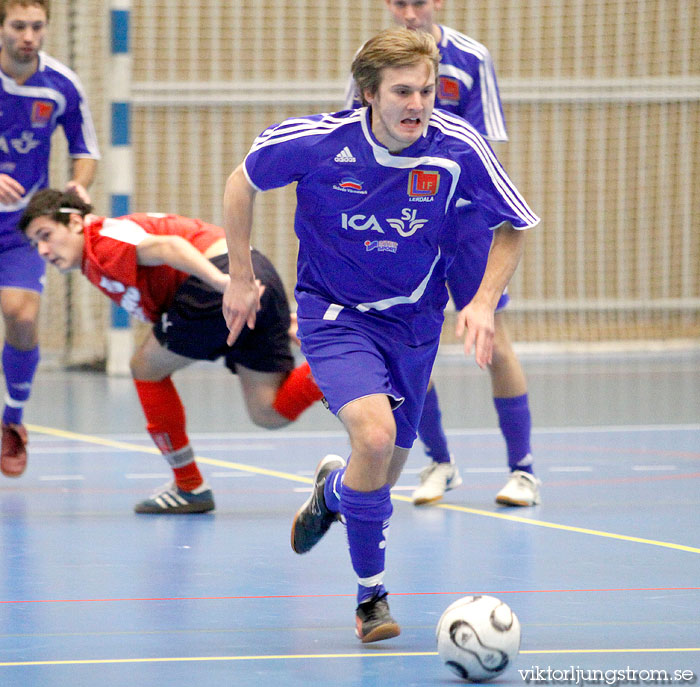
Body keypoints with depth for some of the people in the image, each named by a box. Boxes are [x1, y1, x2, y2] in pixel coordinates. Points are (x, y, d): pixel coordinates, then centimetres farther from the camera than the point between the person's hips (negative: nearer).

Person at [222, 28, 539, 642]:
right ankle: (371, 594, -6)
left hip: (413, 320, 3)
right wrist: (241, 276, 1)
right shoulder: (319, 141, -21)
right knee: (375, 436, -26)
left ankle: (331, 489, 49)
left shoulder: (458, 148, -18)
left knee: (383, 475, 9)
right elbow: (243, 182, -2)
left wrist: (485, 302, -14)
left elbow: (515, 225, -2)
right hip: (334, 313, -3)